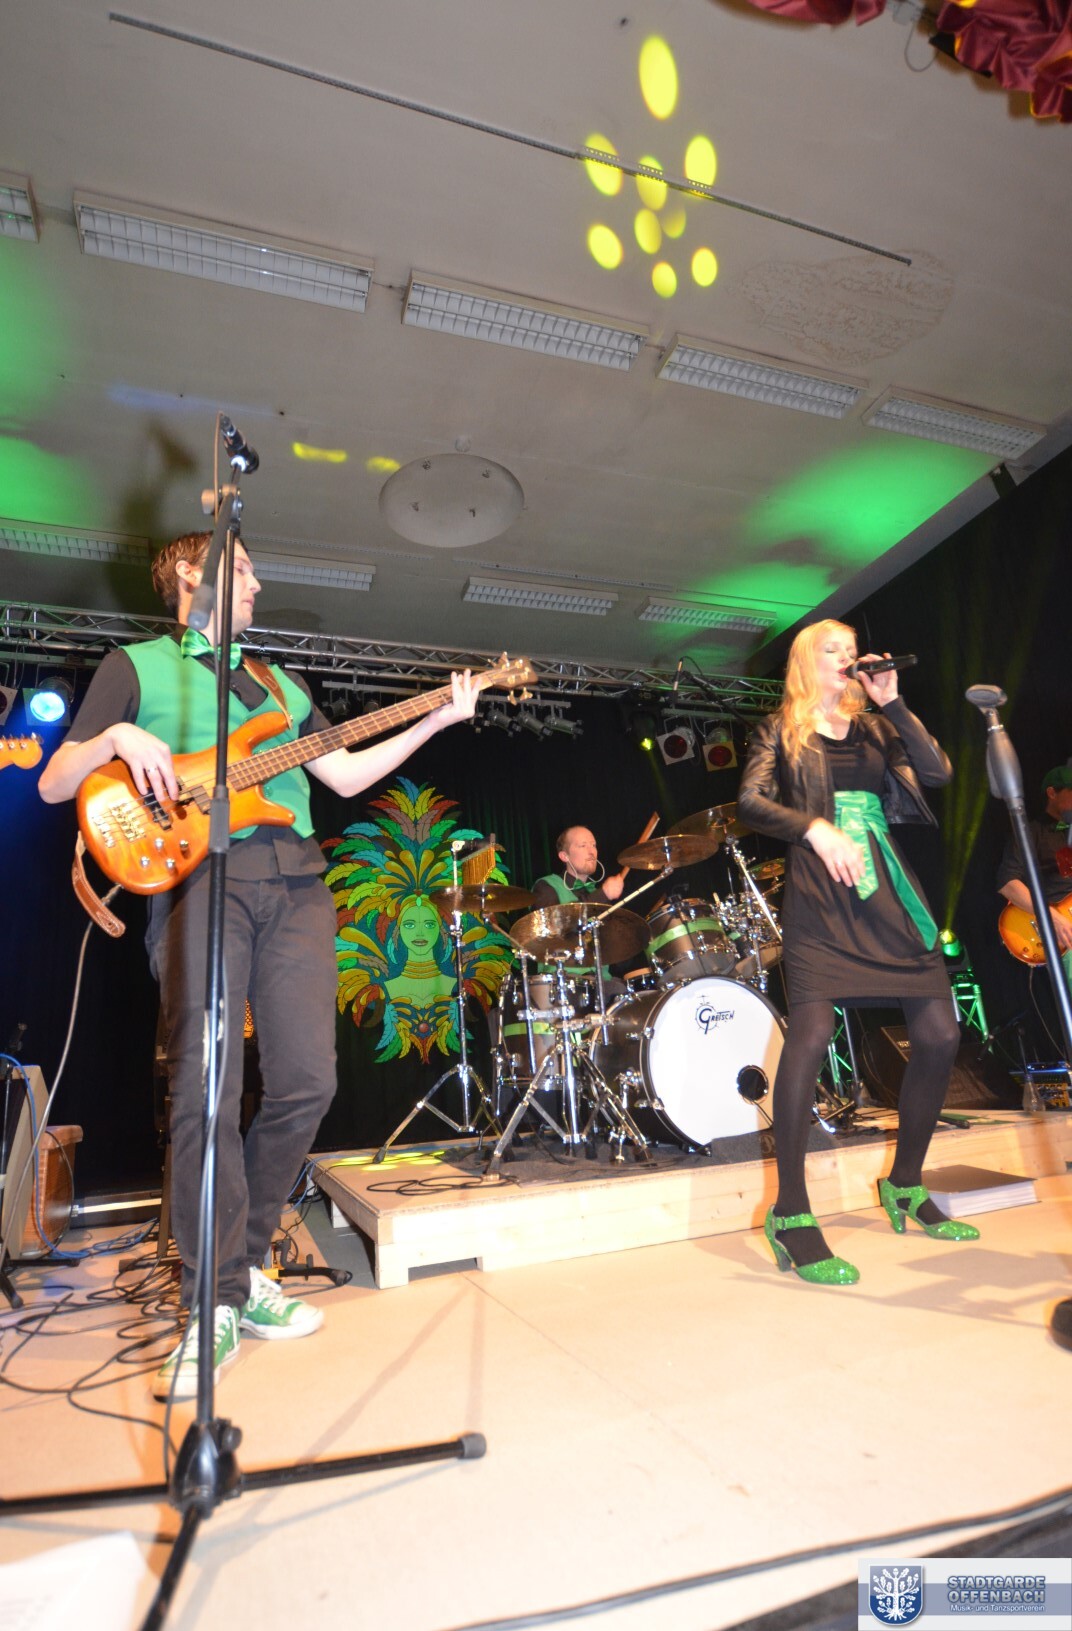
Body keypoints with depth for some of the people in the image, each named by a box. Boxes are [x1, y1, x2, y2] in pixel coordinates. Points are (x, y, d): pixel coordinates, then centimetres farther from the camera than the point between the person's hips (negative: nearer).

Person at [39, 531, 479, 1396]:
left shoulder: (285, 684, 28)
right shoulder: (136, 666, 14)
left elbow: (345, 774, 21)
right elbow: (54, 784, 8)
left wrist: (439, 719, 16)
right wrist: (118, 739, -14)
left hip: (295, 881, 5)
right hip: (200, 874, -4)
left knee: (307, 1082, -1)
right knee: (206, 1091, -10)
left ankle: (245, 1268, 18)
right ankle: (217, 1305, 5)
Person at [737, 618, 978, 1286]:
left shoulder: (874, 728, 19)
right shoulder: (780, 730, 9)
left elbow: (939, 772, 3)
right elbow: (751, 802, -5)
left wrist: (892, 704, 0)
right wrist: (814, 829, -20)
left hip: (888, 891, 6)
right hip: (820, 893, -5)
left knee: (941, 1035, 2)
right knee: (811, 1032, -18)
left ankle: (905, 1185, 22)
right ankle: (790, 1216, -9)